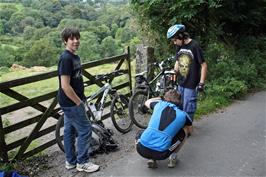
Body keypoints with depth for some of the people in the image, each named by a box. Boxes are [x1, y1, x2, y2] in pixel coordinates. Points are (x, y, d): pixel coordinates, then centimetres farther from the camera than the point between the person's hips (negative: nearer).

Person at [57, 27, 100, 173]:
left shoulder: (75, 57, 9)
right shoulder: (66, 58, -20)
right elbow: (65, 86, -24)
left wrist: (80, 100, 15)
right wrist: (79, 102, -16)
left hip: (70, 102, 9)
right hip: (71, 102, -9)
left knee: (70, 130, 16)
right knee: (85, 130, -1)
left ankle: (71, 161, 29)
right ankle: (82, 162, 13)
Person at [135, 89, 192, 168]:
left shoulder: (159, 104, 10)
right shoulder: (182, 115, 7)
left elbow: (147, 102, 34)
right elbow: (189, 123, 32)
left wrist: (160, 98, 47)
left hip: (142, 149, 1)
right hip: (160, 154, 0)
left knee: (139, 134, 37)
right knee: (184, 132, 21)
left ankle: (151, 159, 18)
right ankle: (172, 157, 15)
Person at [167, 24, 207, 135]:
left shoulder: (194, 46, -17)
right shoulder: (179, 47, 5)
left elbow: (203, 65, -14)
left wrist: (201, 83, -16)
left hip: (191, 84, -7)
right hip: (181, 83, 7)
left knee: (188, 107, 3)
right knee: (181, 105, 18)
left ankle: (189, 127, 20)